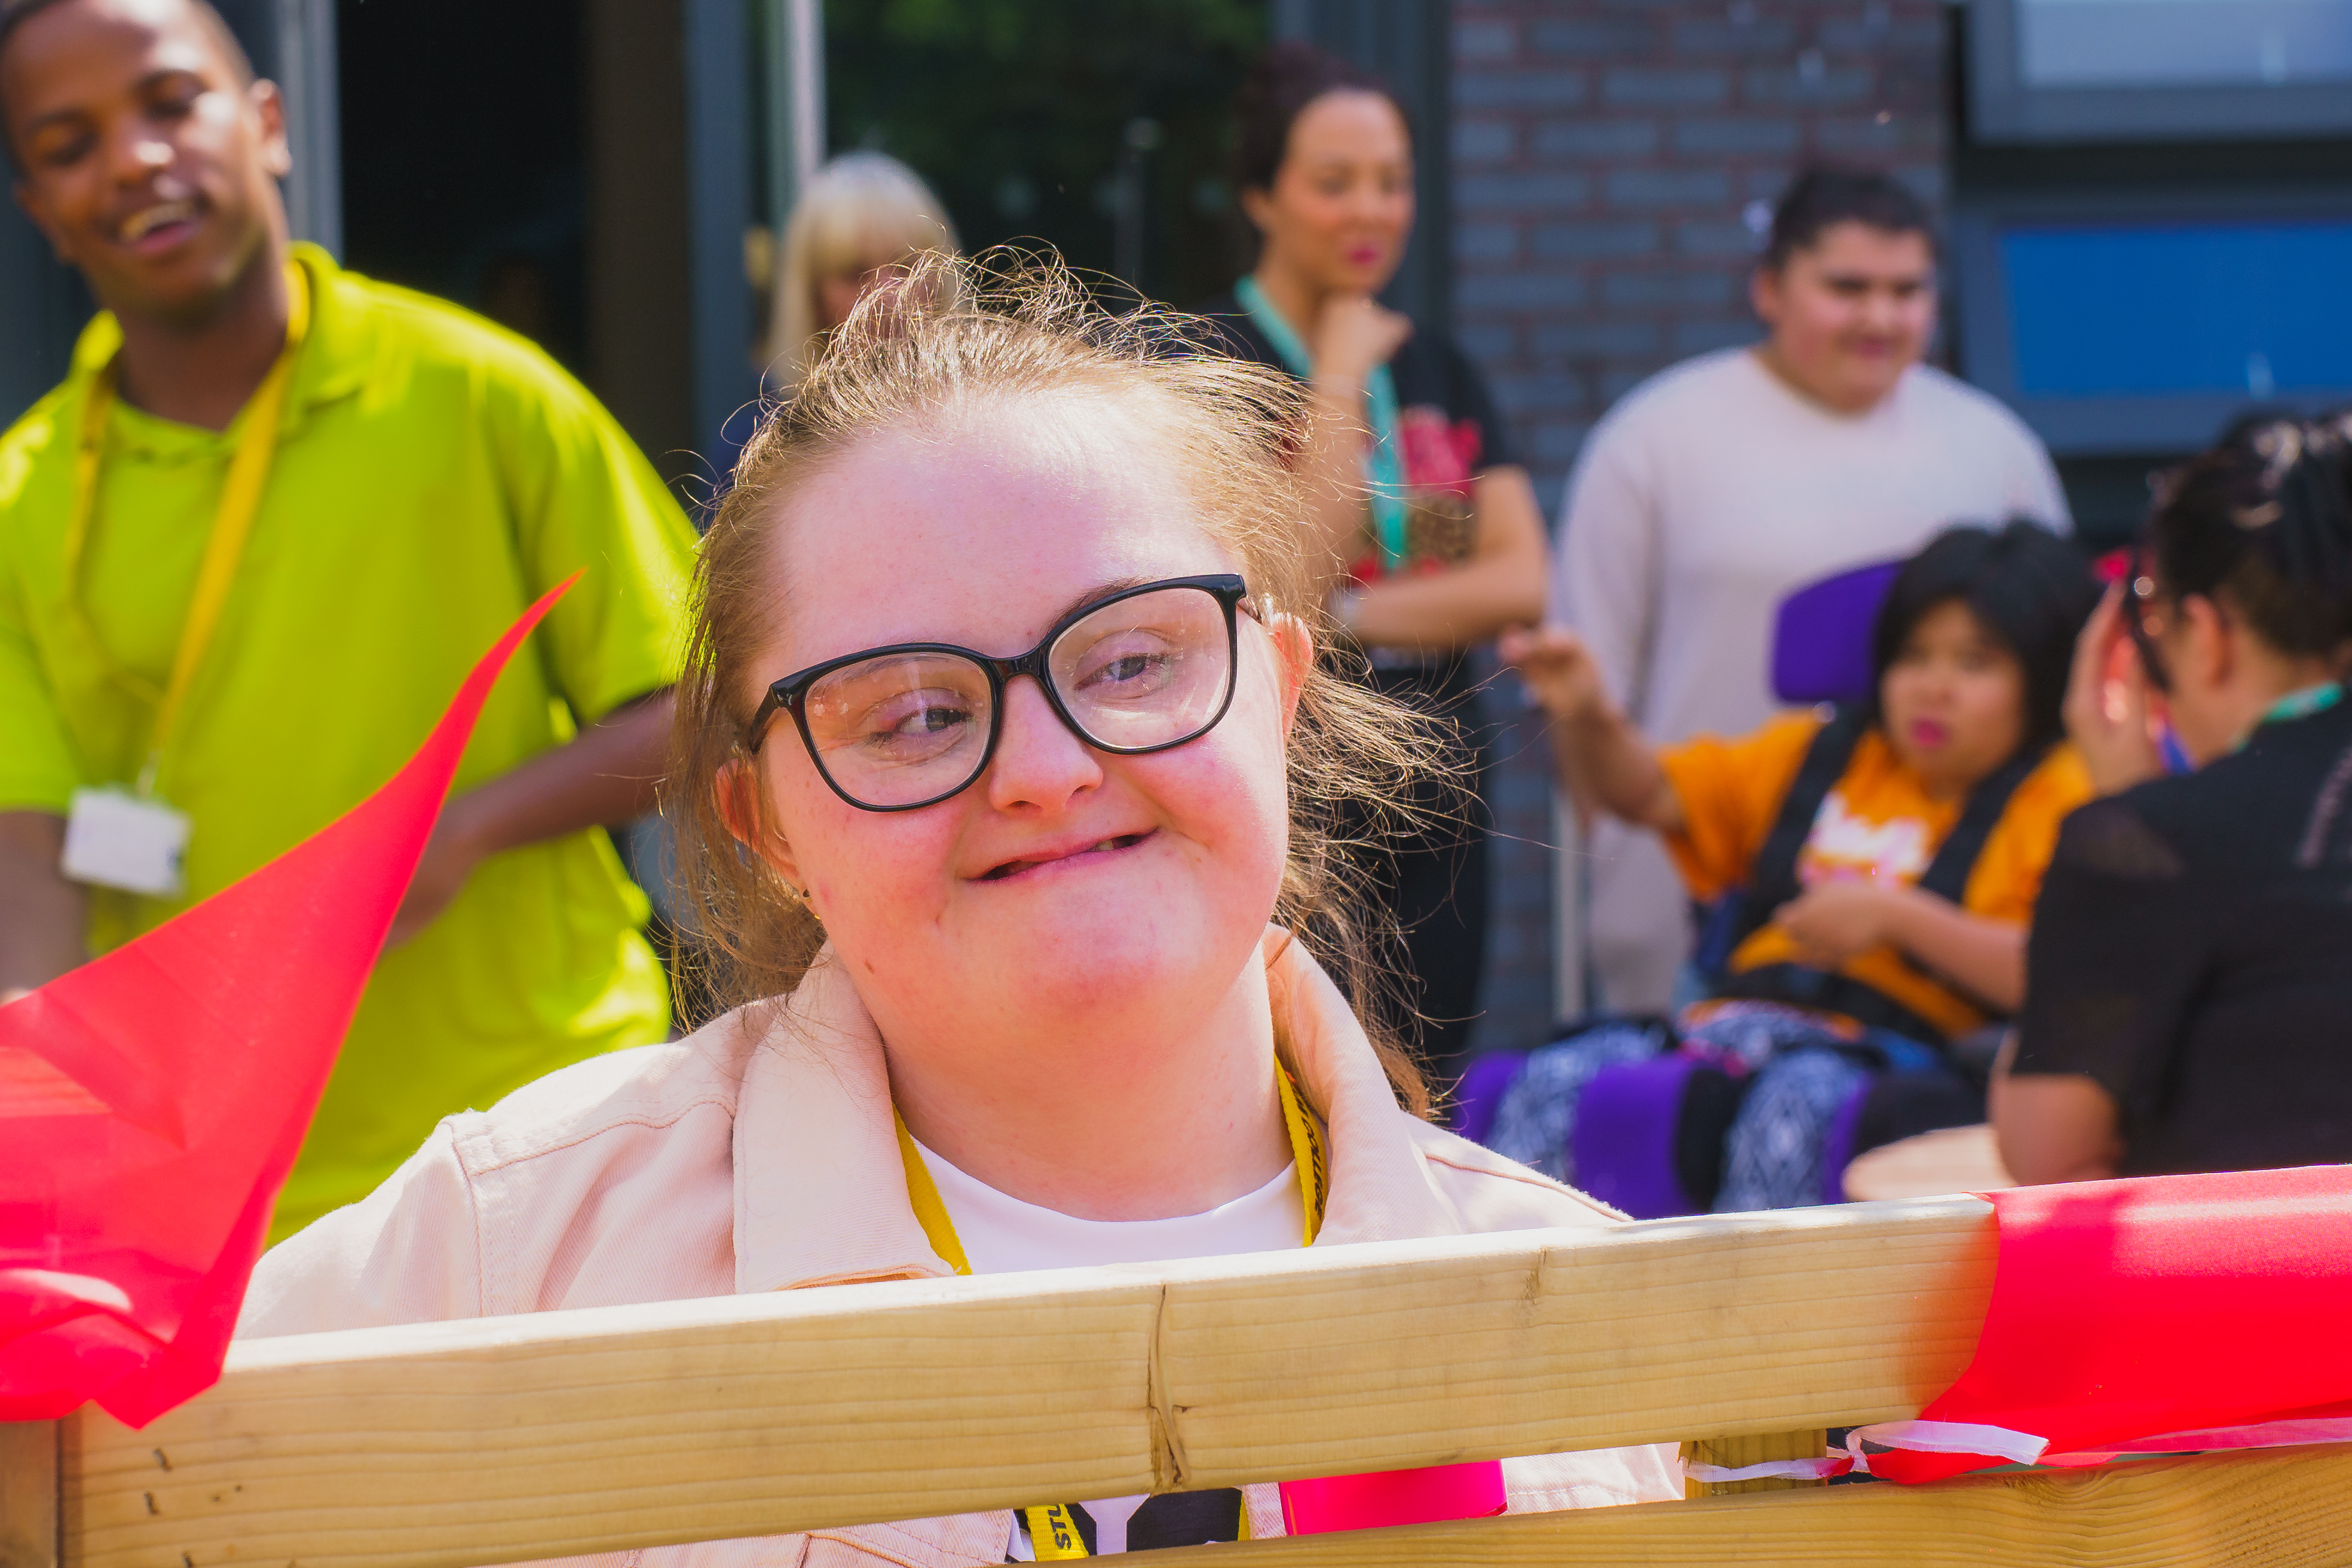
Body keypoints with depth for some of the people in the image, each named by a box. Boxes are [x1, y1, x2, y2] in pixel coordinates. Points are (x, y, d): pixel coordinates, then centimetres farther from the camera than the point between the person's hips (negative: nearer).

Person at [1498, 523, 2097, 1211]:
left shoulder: (2059, 799, 7)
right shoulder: (1816, 756, 25)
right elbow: (1645, 792, 26)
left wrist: (1894, 915, -13)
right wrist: (1586, 718, 4)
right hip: (1732, 1019, 5)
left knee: (1795, 1102, -40)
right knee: (1554, 1083, -22)